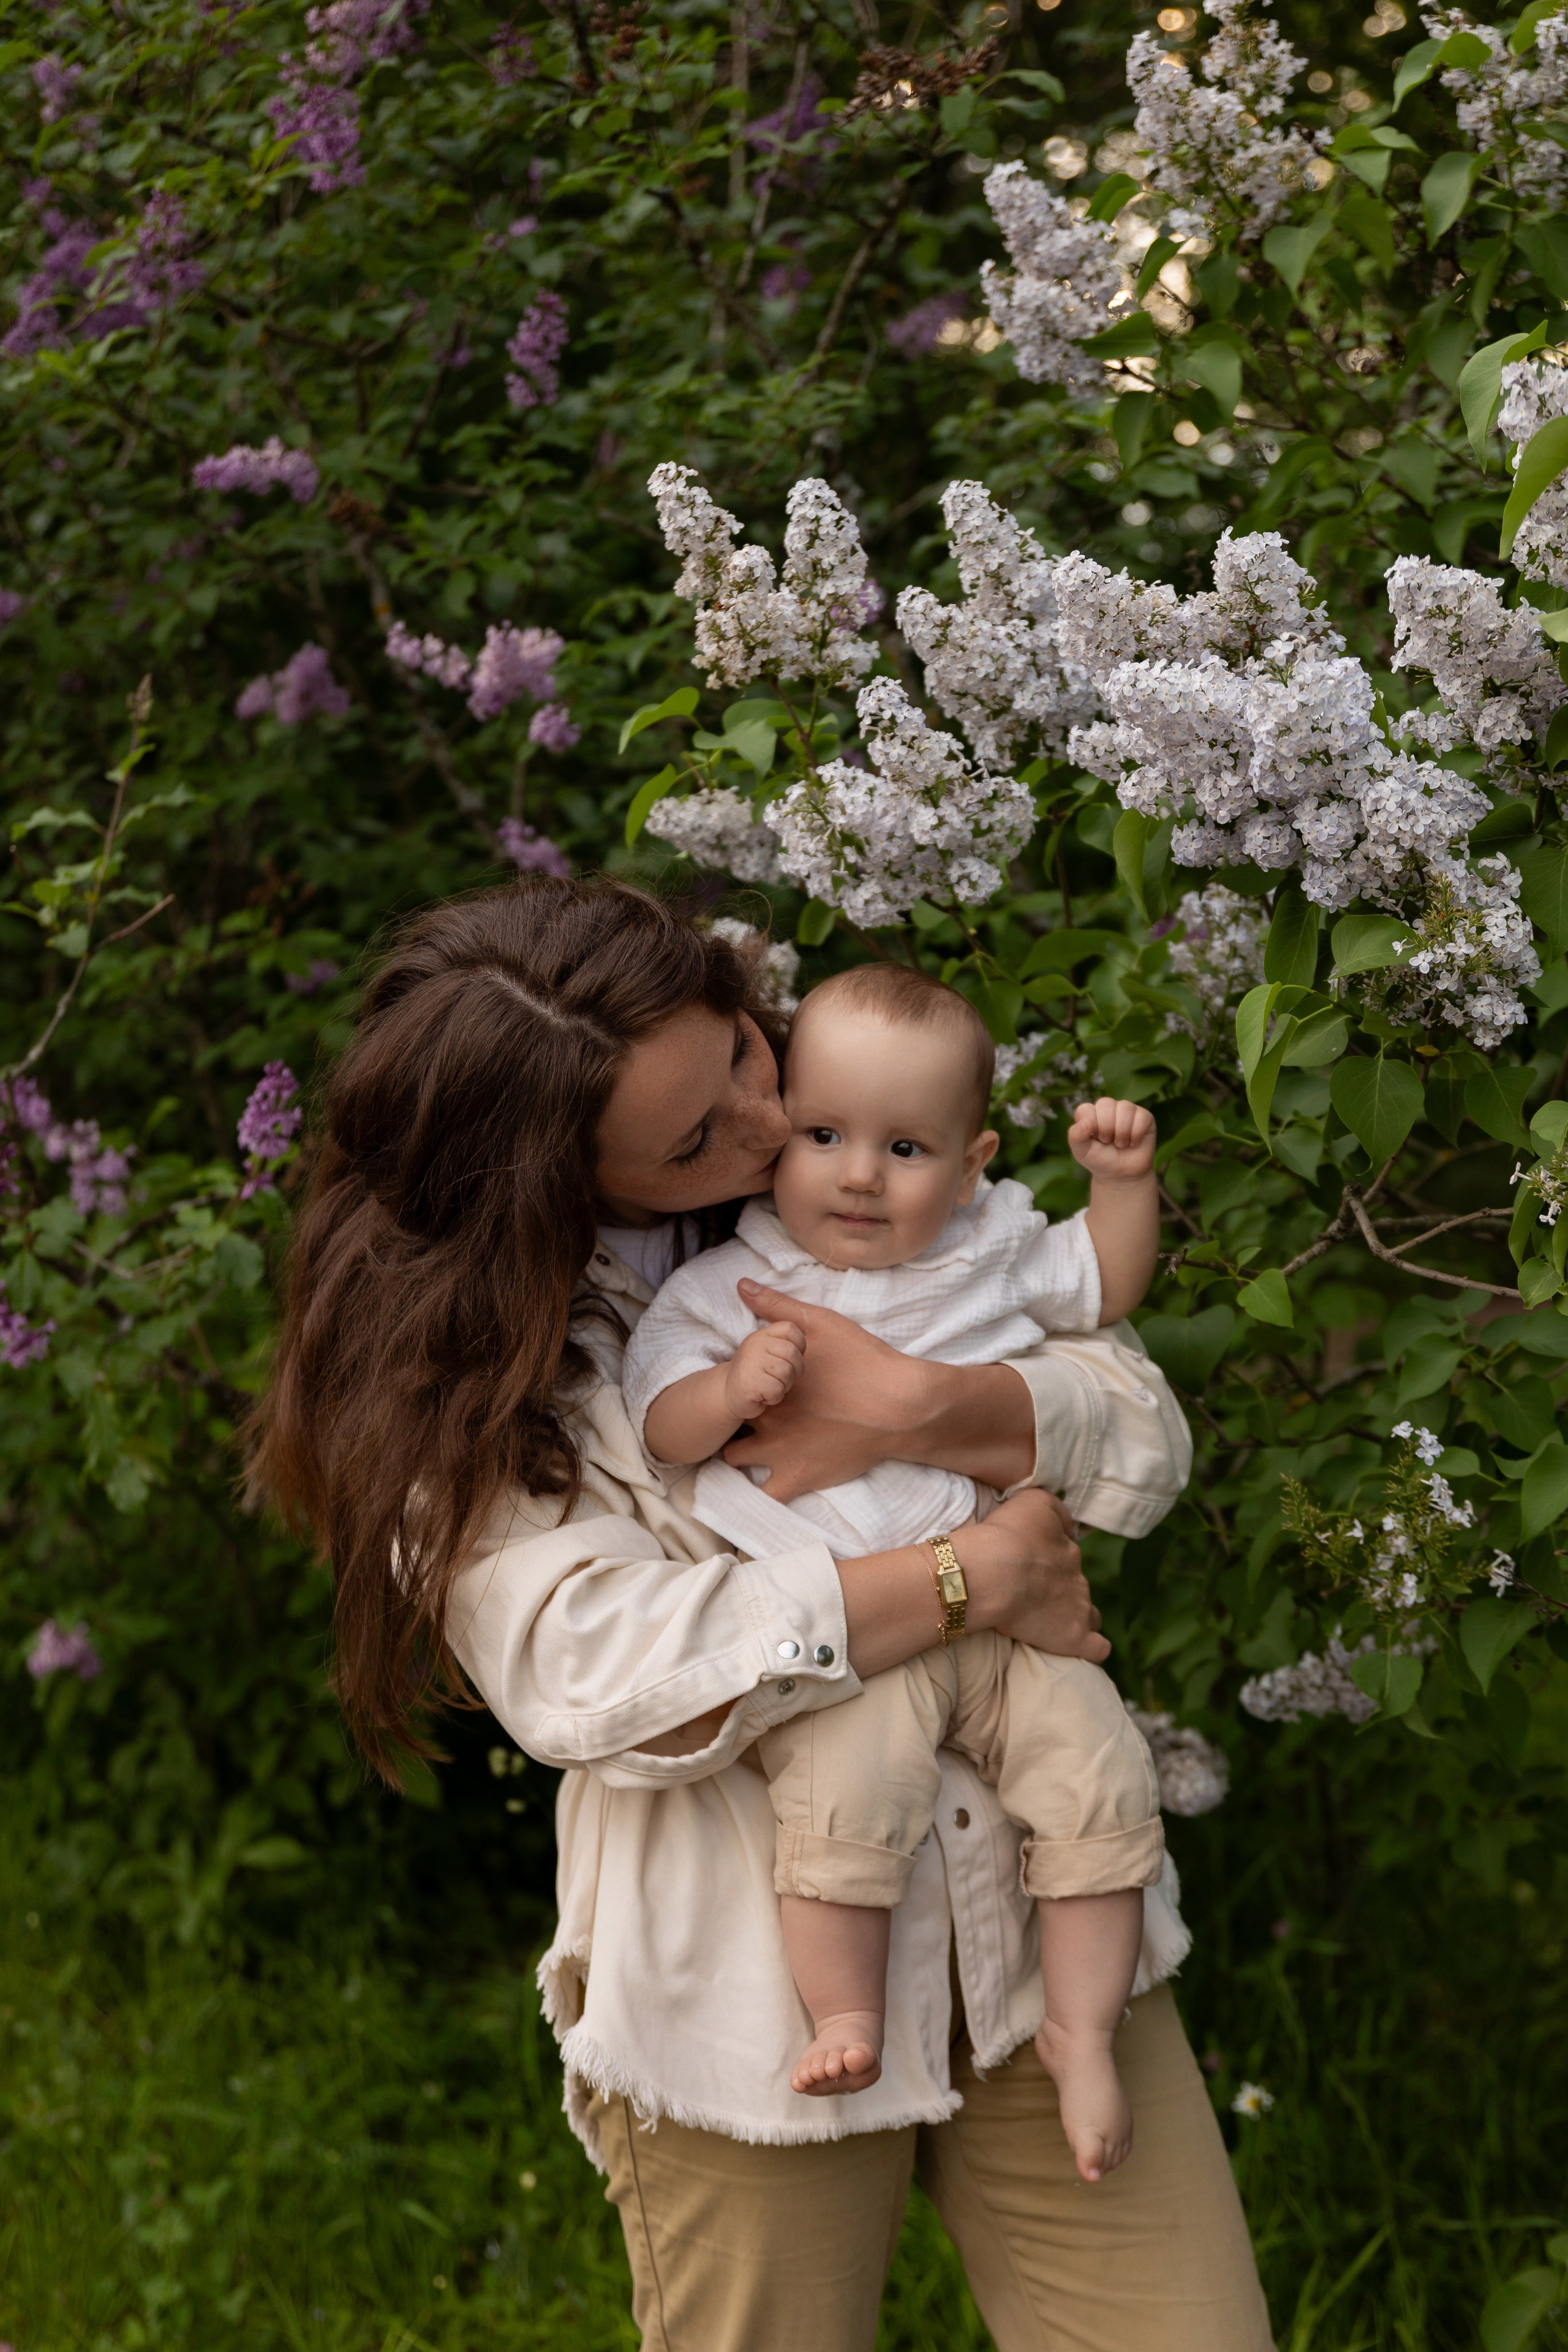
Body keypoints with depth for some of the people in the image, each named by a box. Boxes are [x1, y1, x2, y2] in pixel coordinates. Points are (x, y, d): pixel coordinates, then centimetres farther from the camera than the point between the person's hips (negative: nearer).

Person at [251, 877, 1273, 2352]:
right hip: (748, 1996, -3)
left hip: (1038, 1926, 3)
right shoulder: (462, 1375, -7)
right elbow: (601, 1674, -21)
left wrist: (907, 1408, -17)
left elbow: (1143, 1439, 2)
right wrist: (978, 1570, -17)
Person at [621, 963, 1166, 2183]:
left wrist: (1124, 1181, 12)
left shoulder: (992, 1250, 14)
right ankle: (847, 2019, -12)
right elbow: (661, 1426, 3)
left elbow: (1105, 1286, 28)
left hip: (1003, 1615, 4)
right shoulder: (731, 1289, 4)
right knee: (848, 1793, -30)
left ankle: (1082, 2030, 5)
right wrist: (736, 1385, -17)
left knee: (1102, 1774, -10)